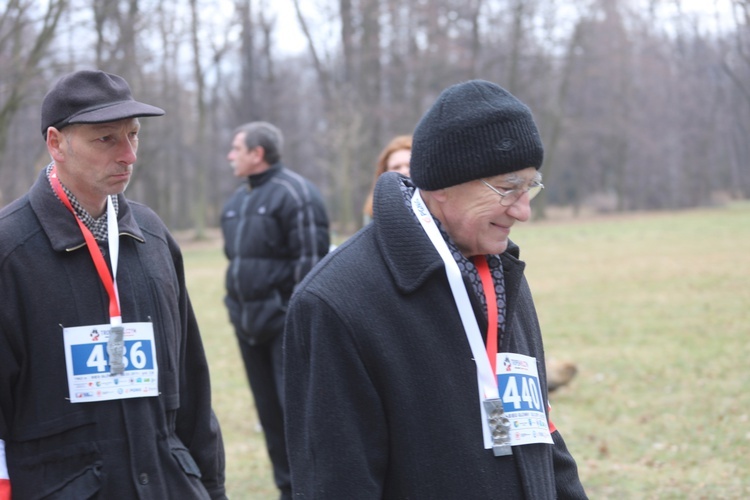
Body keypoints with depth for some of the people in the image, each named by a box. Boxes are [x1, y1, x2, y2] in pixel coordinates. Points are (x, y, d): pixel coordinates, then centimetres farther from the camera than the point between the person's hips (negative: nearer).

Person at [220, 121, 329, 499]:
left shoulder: (293, 192, -9)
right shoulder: (238, 200, 16)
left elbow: (311, 259, -14)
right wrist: (237, 308, 17)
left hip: (285, 322, -8)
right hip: (250, 323, 8)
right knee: (269, 410, 10)